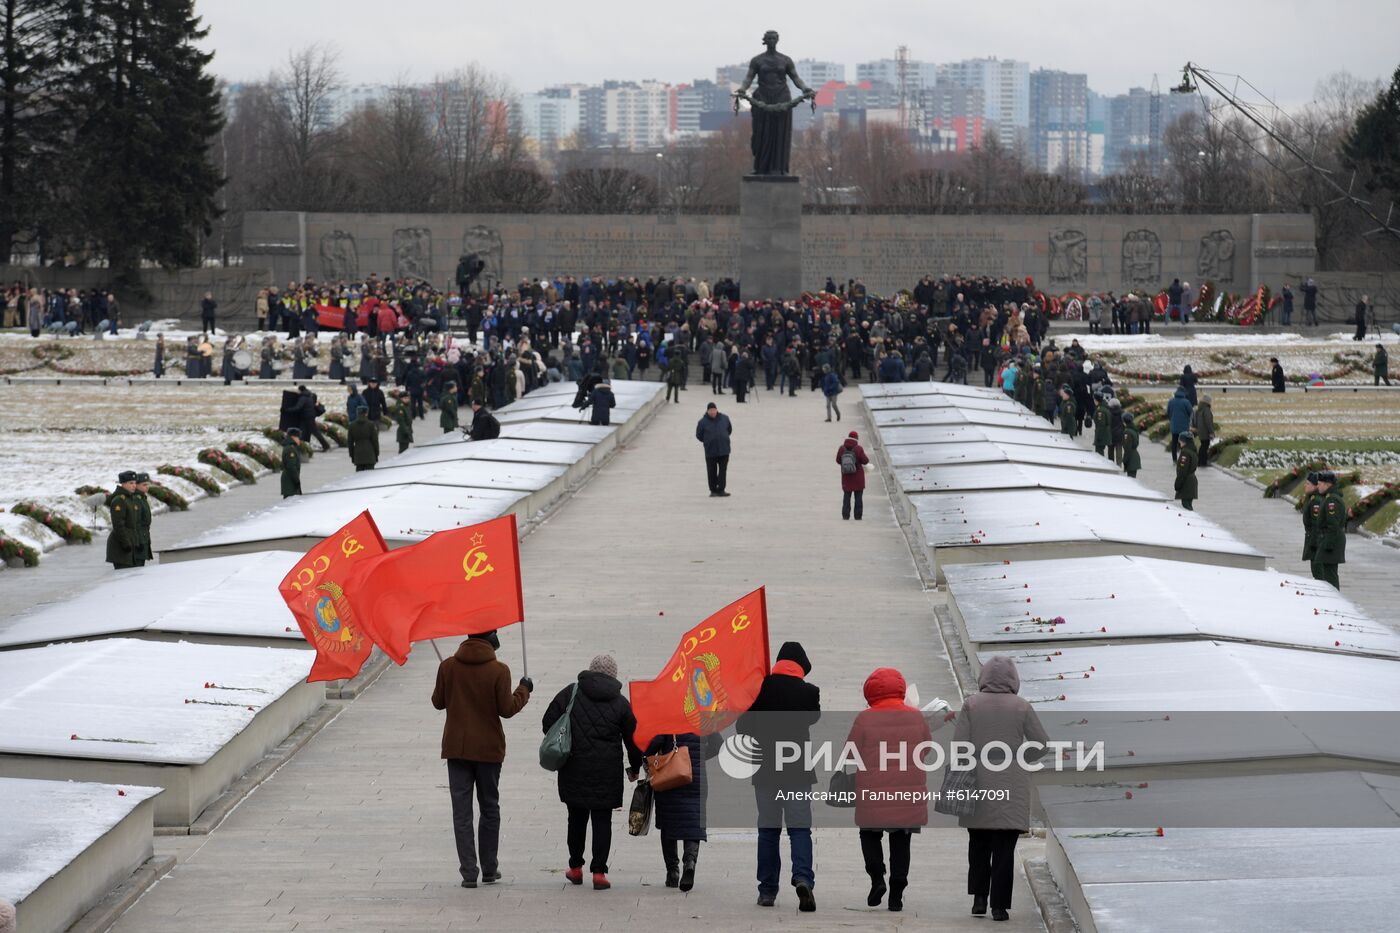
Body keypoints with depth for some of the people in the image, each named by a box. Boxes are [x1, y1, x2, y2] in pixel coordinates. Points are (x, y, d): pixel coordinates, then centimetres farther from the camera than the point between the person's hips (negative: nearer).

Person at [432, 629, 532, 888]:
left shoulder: (448, 666, -5)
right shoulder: (498, 671, -13)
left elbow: (438, 702, 5)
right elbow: (506, 709, -9)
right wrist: (524, 691, 8)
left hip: (456, 748, 1)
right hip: (488, 749, -1)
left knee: (461, 811, 3)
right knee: (490, 809, 14)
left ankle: (468, 871, -2)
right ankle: (489, 869, 18)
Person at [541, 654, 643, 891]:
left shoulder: (570, 693, 1)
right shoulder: (620, 703, 1)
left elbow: (548, 723, 2)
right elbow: (633, 738, 5)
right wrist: (634, 768, 21)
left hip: (573, 768, 1)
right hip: (607, 772, -1)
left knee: (577, 818, 15)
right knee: (602, 820, 2)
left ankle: (575, 868, 23)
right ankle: (598, 872, -4)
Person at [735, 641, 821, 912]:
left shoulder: (761, 687, -4)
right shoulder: (808, 691, -6)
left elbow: (743, 726, 0)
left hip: (765, 769, 1)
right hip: (798, 770, -1)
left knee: (768, 829, 9)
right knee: (800, 828, 0)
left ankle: (767, 890, 8)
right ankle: (803, 878, -22)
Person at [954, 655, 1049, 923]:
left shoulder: (971, 705, -4)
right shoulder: (1022, 708, -3)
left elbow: (959, 744, -7)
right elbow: (1042, 744, 0)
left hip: (978, 786, 1)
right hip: (1011, 789, -1)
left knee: (978, 845, 17)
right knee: (1004, 848, 4)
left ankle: (979, 897, 12)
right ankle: (999, 905, 1)